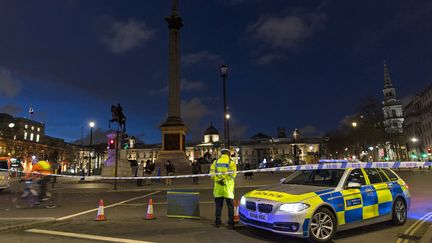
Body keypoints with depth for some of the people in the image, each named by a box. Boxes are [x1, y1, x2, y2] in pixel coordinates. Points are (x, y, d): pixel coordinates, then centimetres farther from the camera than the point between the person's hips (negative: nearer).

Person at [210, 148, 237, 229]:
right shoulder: (231, 162, -5)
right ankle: (231, 224, 8)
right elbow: (233, 174, -16)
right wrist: (224, 180, -13)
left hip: (218, 187, 3)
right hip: (228, 187, -3)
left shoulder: (216, 162, 4)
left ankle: (217, 222, 20)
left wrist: (218, 180, -9)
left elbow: (212, 173, -4)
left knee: (218, 206, 14)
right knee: (230, 206, 7)